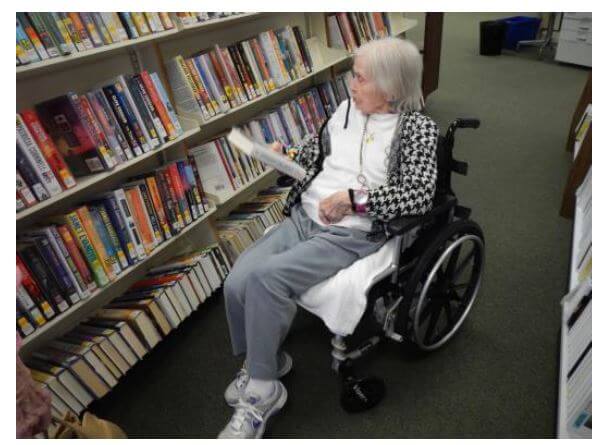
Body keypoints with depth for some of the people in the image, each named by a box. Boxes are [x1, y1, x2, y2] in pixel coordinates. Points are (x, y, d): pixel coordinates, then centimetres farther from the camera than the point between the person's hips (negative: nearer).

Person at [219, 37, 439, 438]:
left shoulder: (418, 128, -3)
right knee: (237, 284, -15)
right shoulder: (347, 108, 13)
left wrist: (354, 198, -22)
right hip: (303, 217, 6)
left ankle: (262, 391, -4)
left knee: (266, 276, -28)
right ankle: (264, 360, 15)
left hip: (351, 234, -6)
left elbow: (421, 194, -16)